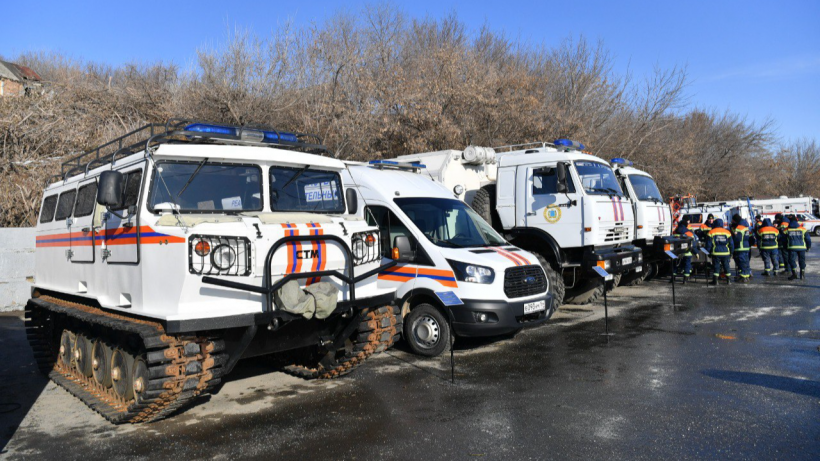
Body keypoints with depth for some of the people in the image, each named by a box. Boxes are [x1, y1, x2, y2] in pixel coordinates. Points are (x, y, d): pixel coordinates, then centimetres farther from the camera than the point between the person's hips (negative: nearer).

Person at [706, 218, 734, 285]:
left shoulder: (711, 232, -1)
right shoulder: (727, 232, 7)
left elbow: (708, 244, -1)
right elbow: (731, 244, 10)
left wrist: (708, 252, 8)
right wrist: (731, 253, 19)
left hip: (716, 253, -2)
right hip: (726, 253, 2)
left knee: (716, 267, 1)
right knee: (726, 266, 13)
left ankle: (715, 281, 1)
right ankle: (728, 280, 19)